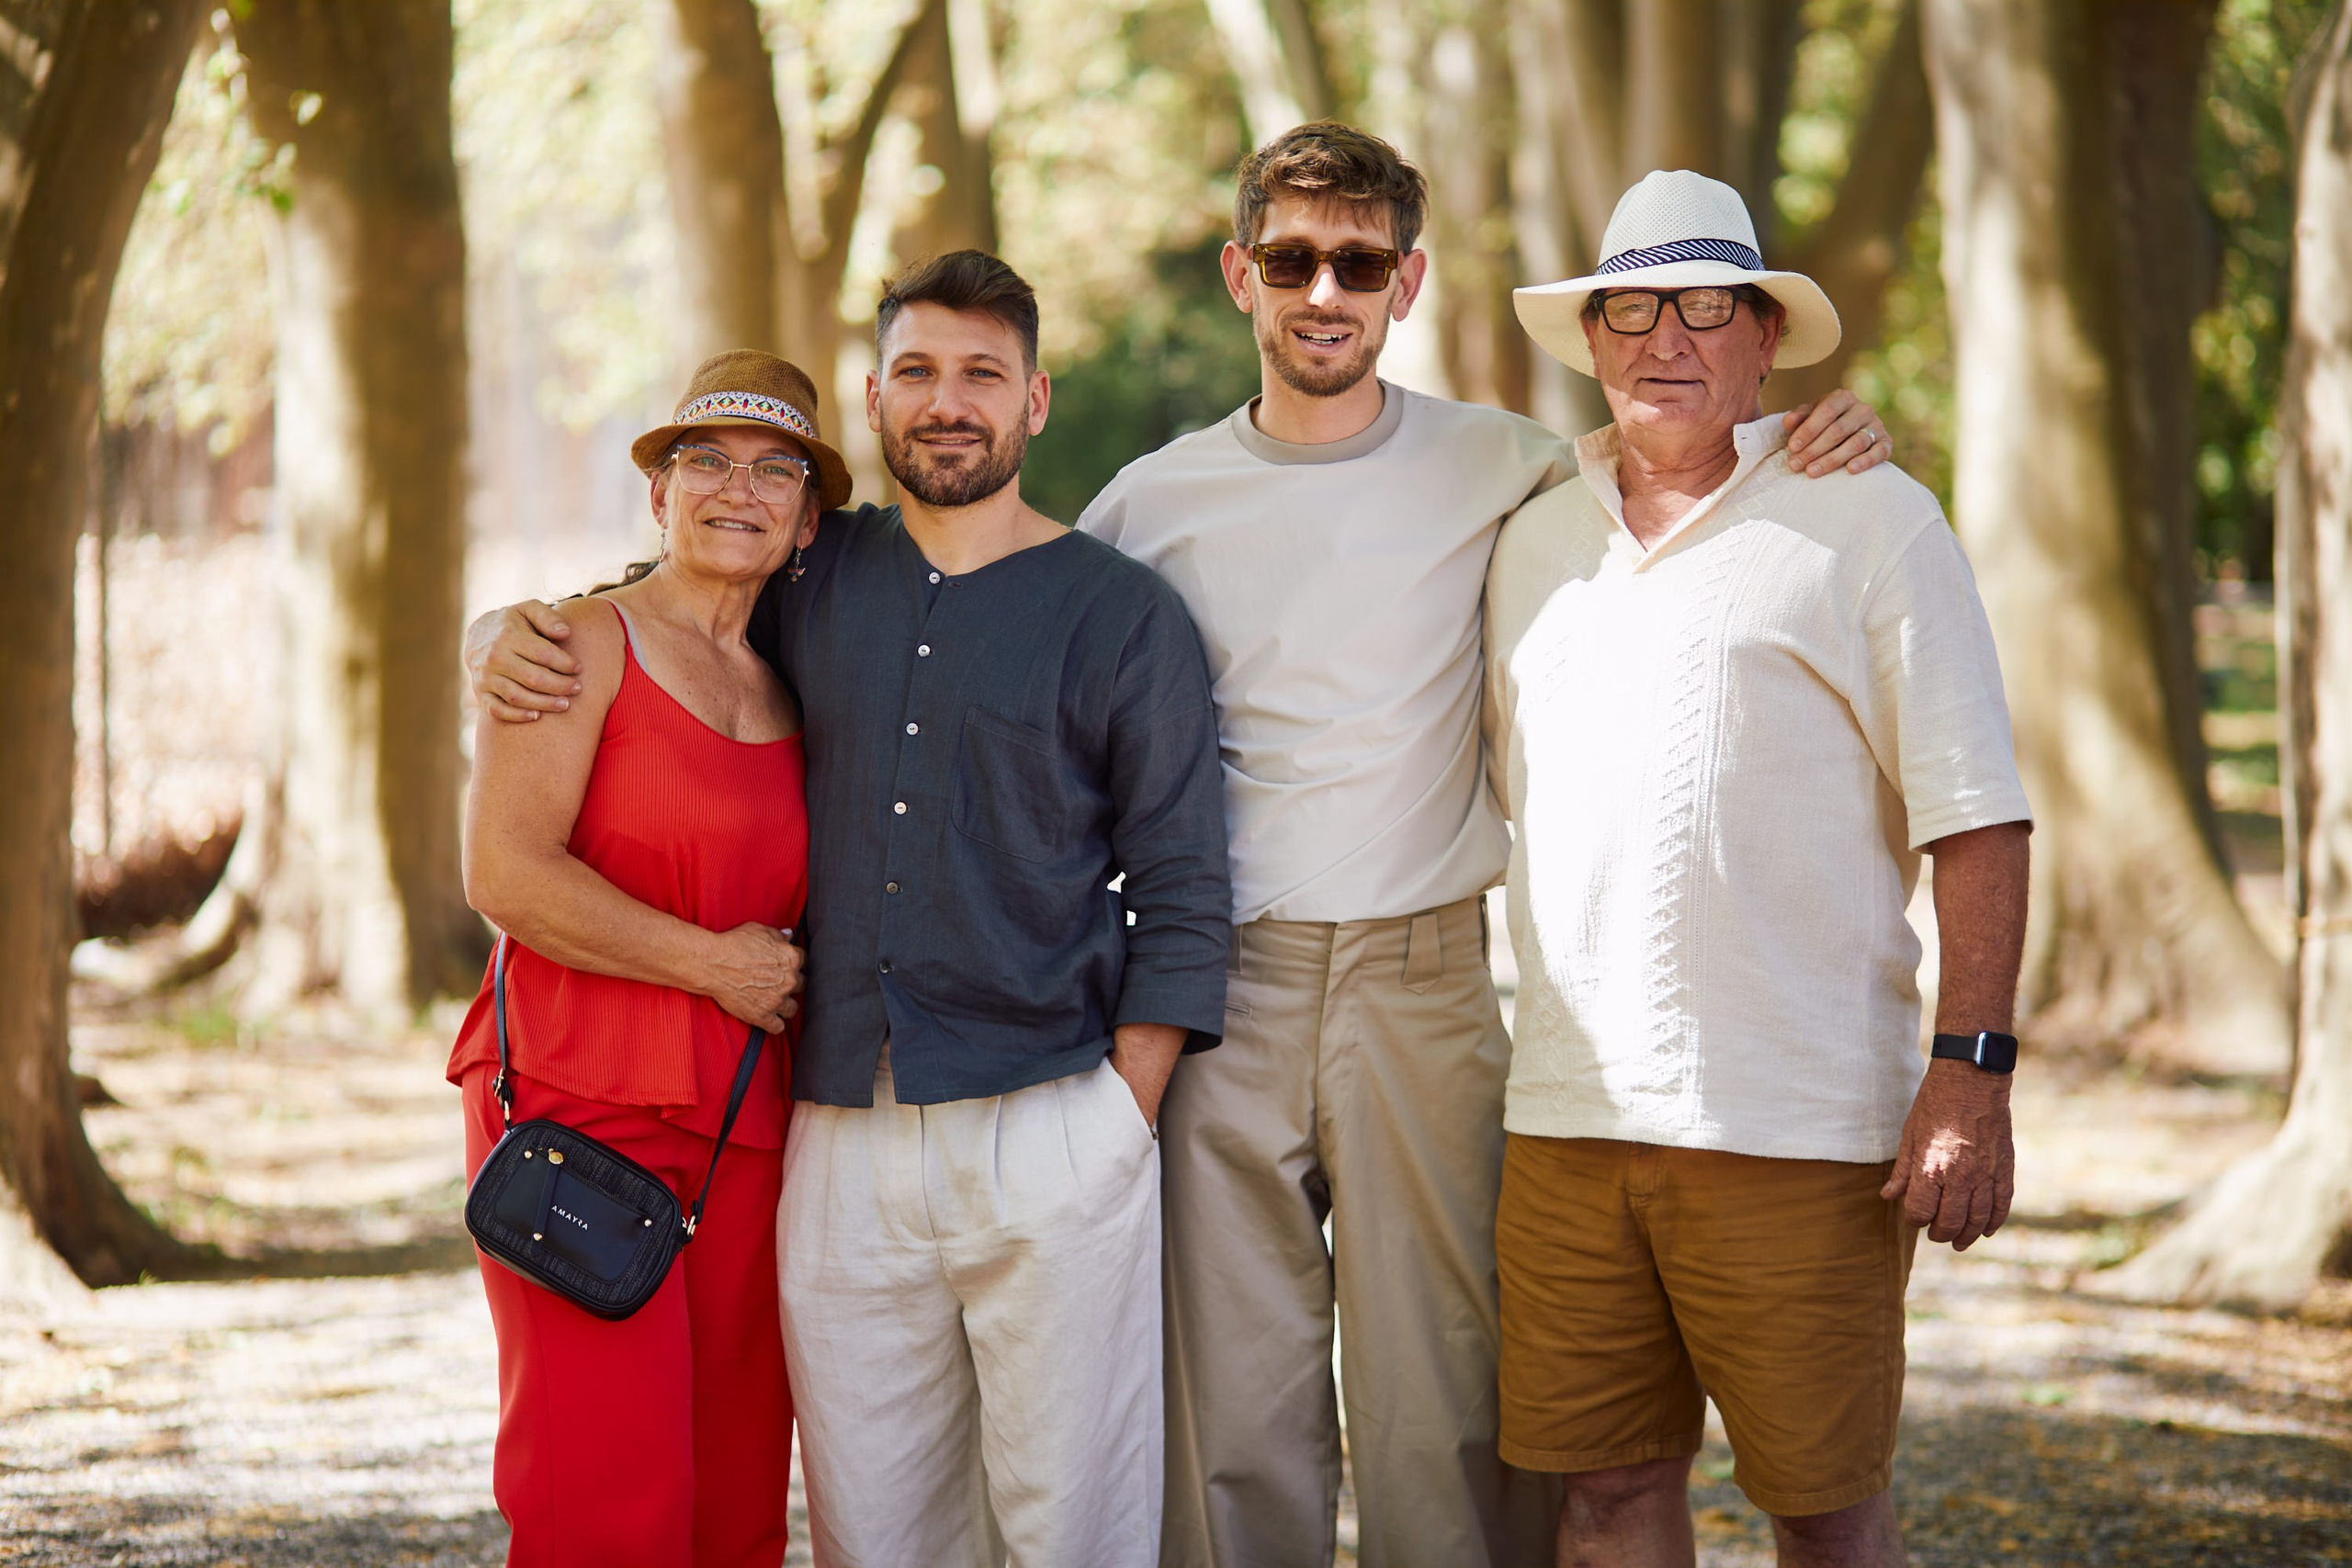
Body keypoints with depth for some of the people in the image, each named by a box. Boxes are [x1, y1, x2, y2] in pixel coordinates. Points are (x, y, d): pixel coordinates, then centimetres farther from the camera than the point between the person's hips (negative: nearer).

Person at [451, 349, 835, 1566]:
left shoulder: (791, 692, 17)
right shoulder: (588, 643, -2)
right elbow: (503, 871, -13)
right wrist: (714, 964, -10)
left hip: (745, 1138, 6)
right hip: (580, 1104, -6)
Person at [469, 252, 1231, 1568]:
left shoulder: (1126, 614, 4)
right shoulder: (814, 583, 13)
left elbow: (1180, 896, 2)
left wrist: (1121, 1119, -7)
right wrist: (513, 635, 4)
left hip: (1052, 1129, -3)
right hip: (843, 1139, 3)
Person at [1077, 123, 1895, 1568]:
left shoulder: (1495, 469, 4)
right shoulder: (1155, 503, 7)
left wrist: (1818, 446, -6)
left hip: (1426, 981, -1)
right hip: (1222, 984, 1)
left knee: (1441, 1409, 0)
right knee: (1232, 1414, 3)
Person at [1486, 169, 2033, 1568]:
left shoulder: (1871, 523, 0)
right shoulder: (1536, 543, 15)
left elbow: (1977, 820, -4)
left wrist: (1972, 1071, -12)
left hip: (1798, 1129, -4)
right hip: (1569, 1119, 5)